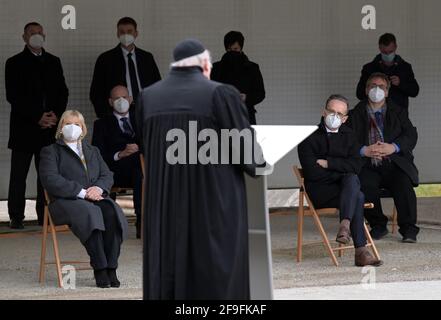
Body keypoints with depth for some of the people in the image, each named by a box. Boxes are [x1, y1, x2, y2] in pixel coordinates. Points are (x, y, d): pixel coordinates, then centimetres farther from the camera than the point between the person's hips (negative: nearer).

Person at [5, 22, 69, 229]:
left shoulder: (53, 62, 15)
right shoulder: (15, 64, 1)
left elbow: (63, 92, 13)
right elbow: (13, 96, -6)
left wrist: (56, 115, -5)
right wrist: (37, 118, -13)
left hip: (50, 127, 3)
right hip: (24, 127, -3)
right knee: (19, 175, -2)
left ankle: (45, 215, 6)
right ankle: (16, 217, 1)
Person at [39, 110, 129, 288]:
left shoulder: (93, 151, 30)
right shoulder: (50, 151, 13)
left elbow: (107, 176, 18)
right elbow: (50, 180, -4)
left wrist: (98, 188, -7)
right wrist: (82, 192, -13)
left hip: (95, 197, 4)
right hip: (66, 201, -4)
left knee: (112, 213, -31)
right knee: (90, 213, -38)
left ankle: (111, 269, -35)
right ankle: (100, 270, -40)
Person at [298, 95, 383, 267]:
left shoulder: (347, 135, 14)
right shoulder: (310, 136, -1)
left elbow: (356, 165, -1)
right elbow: (312, 172, -12)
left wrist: (327, 163, -11)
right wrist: (343, 173, -8)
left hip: (347, 186, 4)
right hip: (319, 191, -4)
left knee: (352, 180, -32)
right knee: (358, 197, -30)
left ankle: (345, 225, -44)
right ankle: (360, 251, -36)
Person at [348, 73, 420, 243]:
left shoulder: (398, 112, 18)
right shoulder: (355, 115, 15)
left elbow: (411, 135, 4)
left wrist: (393, 147, -14)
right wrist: (364, 150, -16)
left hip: (394, 165, 0)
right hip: (368, 167, 0)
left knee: (404, 184, -31)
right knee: (363, 185, -32)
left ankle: (409, 229, -18)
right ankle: (378, 225, -10)